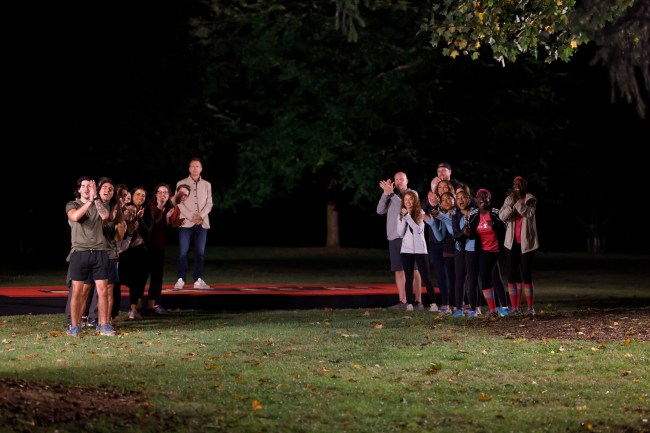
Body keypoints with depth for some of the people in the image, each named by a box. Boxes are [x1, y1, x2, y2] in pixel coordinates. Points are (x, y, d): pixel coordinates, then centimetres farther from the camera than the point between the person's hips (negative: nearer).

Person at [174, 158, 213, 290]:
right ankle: (181, 279, -1)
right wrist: (191, 217, -13)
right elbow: (179, 203, -1)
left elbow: (209, 204, 7)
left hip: (202, 223, 2)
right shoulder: (181, 184, 5)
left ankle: (198, 280, 6)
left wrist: (201, 216, -10)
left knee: (200, 252, 1)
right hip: (186, 223, -2)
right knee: (183, 252, -6)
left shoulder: (207, 185, 13)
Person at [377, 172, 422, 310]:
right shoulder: (393, 197, 19)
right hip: (393, 237, 5)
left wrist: (391, 193, -14)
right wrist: (386, 193, -4)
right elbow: (380, 210, 7)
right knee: (398, 270, 5)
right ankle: (403, 301, 8)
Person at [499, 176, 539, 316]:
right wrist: (512, 203, -22)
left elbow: (528, 213, -20)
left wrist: (518, 200, -26)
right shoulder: (509, 199, 6)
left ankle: (531, 308, 0)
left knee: (526, 277, -7)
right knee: (512, 277, 2)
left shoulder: (530, 199, -2)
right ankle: (515, 308, 7)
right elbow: (502, 216, -8)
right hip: (512, 243, 4)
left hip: (526, 243, -4)